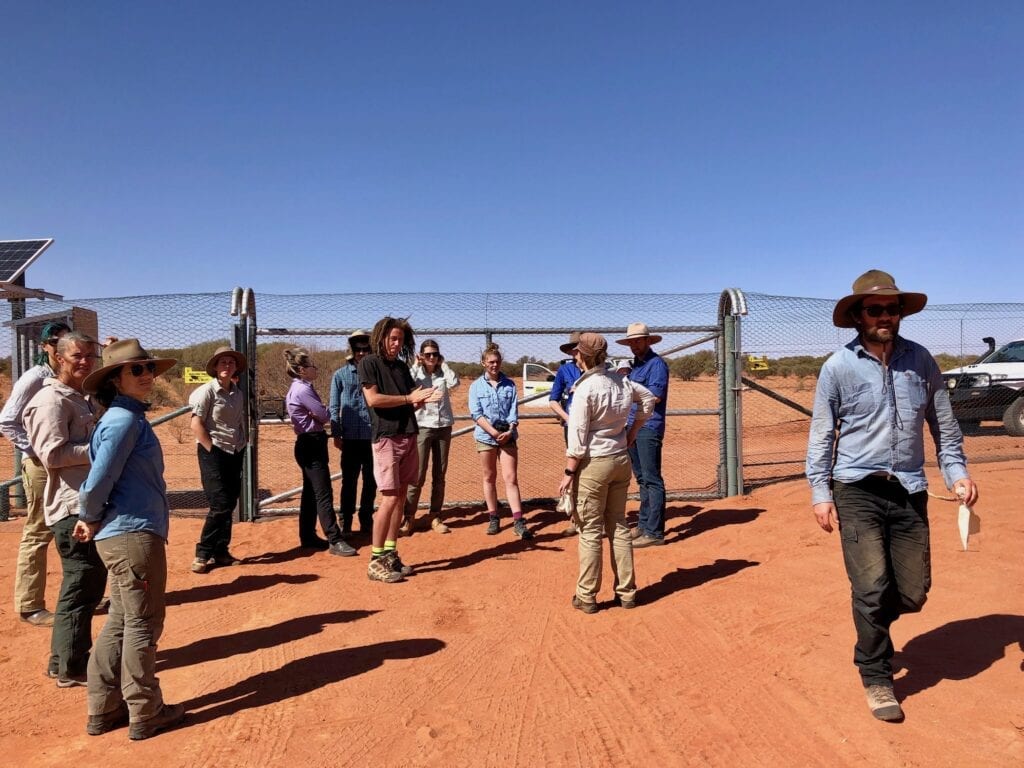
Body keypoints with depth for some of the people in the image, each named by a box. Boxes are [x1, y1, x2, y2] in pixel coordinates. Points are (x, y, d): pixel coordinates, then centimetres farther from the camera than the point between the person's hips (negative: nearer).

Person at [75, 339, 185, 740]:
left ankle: (104, 710, 29)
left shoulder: (130, 416, 13)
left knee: (121, 623, 18)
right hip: (134, 535, -9)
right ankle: (146, 715, 17)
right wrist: (91, 519, -4)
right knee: (142, 625, 3)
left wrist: (93, 520, 5)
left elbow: (100, 477, 13)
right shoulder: (124, 420, -16)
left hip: (123, 536, 9)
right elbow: (97, 482, -19)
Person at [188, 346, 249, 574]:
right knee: (220, 505, -9)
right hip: (213, 453, -6)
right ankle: (203, 554, 3)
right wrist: (212, 450, -13)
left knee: (230, 505, 9)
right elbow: (196, 424, -13)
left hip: (235, 453, 7)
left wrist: (243, 445, 7)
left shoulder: (238, 393, 9)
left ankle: (221, 551, 19)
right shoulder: (207, 391, -10)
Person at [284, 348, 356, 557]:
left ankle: (308, 537, 22)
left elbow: (317, 415, 8)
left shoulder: (301, 388, 14)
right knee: (324, 494, -10)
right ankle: (335, 540, -10)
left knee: (311, 493, 15)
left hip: (311, 444, 11)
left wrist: (317, 415, -12)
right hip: (311, 444, -11)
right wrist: (320, 414, 4)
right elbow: (325, 416, -16)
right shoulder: (303, 390, -17)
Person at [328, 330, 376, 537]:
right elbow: (334, 407, 2)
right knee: (349, 481, 7)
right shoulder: (341, 375, 2)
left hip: (373, 436, 1)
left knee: (371, 481, 9)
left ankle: (366, 521, 22)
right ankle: (345, 523, 17)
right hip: (351, 437, -1)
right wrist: (336, 434, -4)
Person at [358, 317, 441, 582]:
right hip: (386, 437, -7)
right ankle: (376, 561, -2)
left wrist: (423, 399, -6)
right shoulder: (369, 363, -3)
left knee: (401, 496, 8)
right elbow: (373, 399, -14)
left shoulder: (402, 366, 17)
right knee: (390, 498, -10)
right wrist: (409, 398, -12)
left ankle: (391, 555, 16)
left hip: (409, 436, 7)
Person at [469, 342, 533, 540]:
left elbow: (514, 411, 2)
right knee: (489, 477, 8)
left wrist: (509, 431, -14)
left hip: (508, 436, 0)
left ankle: (518, 522, -7)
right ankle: (493, 519, 19)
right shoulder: (476, 386, 2)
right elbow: (476, 414, -6)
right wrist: (494, 432, -15)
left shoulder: (509, 384, 6)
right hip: (485, 436, 0)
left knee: (511, 478, -4)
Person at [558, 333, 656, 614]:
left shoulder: (585, 389, -18)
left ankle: (587, 597, 13)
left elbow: (577, 438, -18)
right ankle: (627, 592, 23)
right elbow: (648, 399, 19)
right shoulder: (622, 381, 1)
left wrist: (569, 472, -11)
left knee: (590, 531, 4)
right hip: (622, 461, 6)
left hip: (593, 464, -6)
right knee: (619, 526, 16)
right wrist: (632, 433, 21)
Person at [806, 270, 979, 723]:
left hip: (909, 493, 3)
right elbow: (822, 435, -1)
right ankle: (876, 677, 15)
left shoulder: (920, 360, 4)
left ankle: (872, 626, 39)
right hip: (858, 491, -3)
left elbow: (943, 424, 13)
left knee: (913, 592, 6)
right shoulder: (839, 368, -5)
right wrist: (820, 492, -5)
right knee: (872, 587, -7)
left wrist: (957, 472, 2)